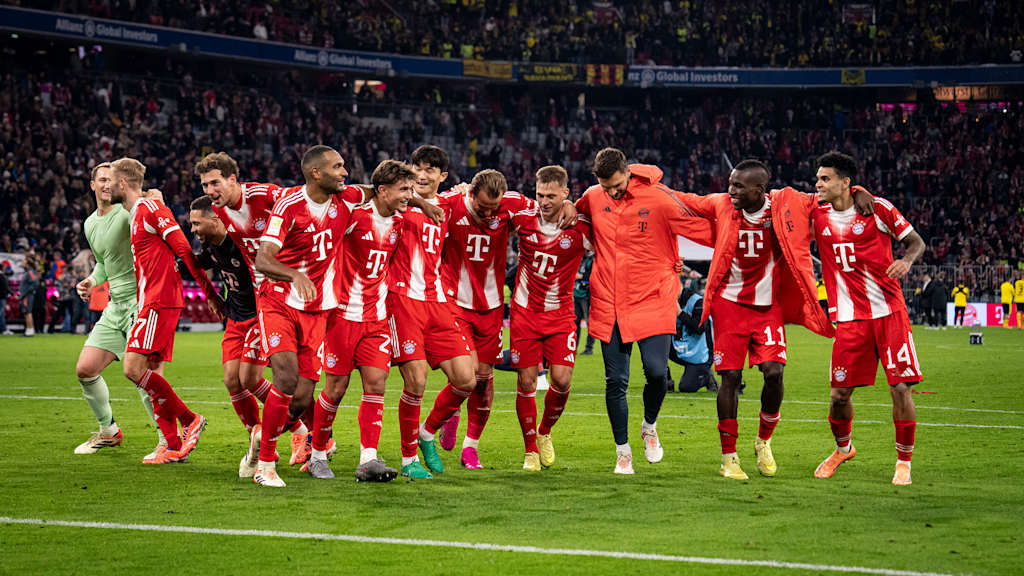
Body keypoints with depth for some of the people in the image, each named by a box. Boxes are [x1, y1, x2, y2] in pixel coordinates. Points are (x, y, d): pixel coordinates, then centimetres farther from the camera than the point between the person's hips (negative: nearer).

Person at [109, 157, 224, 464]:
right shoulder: (137, 214, 20)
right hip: (151, 302, 10)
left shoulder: (149, 209, -11)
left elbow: (185, 251, -13)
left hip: (159, 301, -10)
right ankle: (173, 445, 7)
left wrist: (210, 292, -13)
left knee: (134, 367, -16)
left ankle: (189, 420, -8)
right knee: (151, 374, 6)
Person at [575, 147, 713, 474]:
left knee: (656, 371, -13)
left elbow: (699, 227, -5)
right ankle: (622, 450, 17)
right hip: (608, 303, 3)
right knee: (616, 380, 1)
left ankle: (649, 426, 19)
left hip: (651, 300, -3)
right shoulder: (592, 198, 3)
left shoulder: (658, 198, -10)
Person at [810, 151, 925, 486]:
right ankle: (843, 447, 30)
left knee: (900, 387, -7)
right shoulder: (818, 216, 7)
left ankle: (904, 461, 8)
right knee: (840, 393, 1)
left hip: (890, 312, -3)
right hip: (850, 318, 3)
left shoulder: (878, 208, -3)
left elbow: (916, 242, 5)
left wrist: (907, 260, -16)